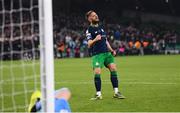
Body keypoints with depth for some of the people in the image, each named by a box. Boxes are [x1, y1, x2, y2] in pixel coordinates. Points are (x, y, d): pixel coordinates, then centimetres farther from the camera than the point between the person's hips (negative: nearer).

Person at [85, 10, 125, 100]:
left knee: (113, 69, -7)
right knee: (97, 72, -16)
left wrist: (111, 50, 18)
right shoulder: (89, 30, -3)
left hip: (106, 52, 6)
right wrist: (95, 40, -34)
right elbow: (89, 44, -15)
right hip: (97, 54, -6)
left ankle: (116, 92, -1)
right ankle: (98, 94, -5)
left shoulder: (101, 27, 18)